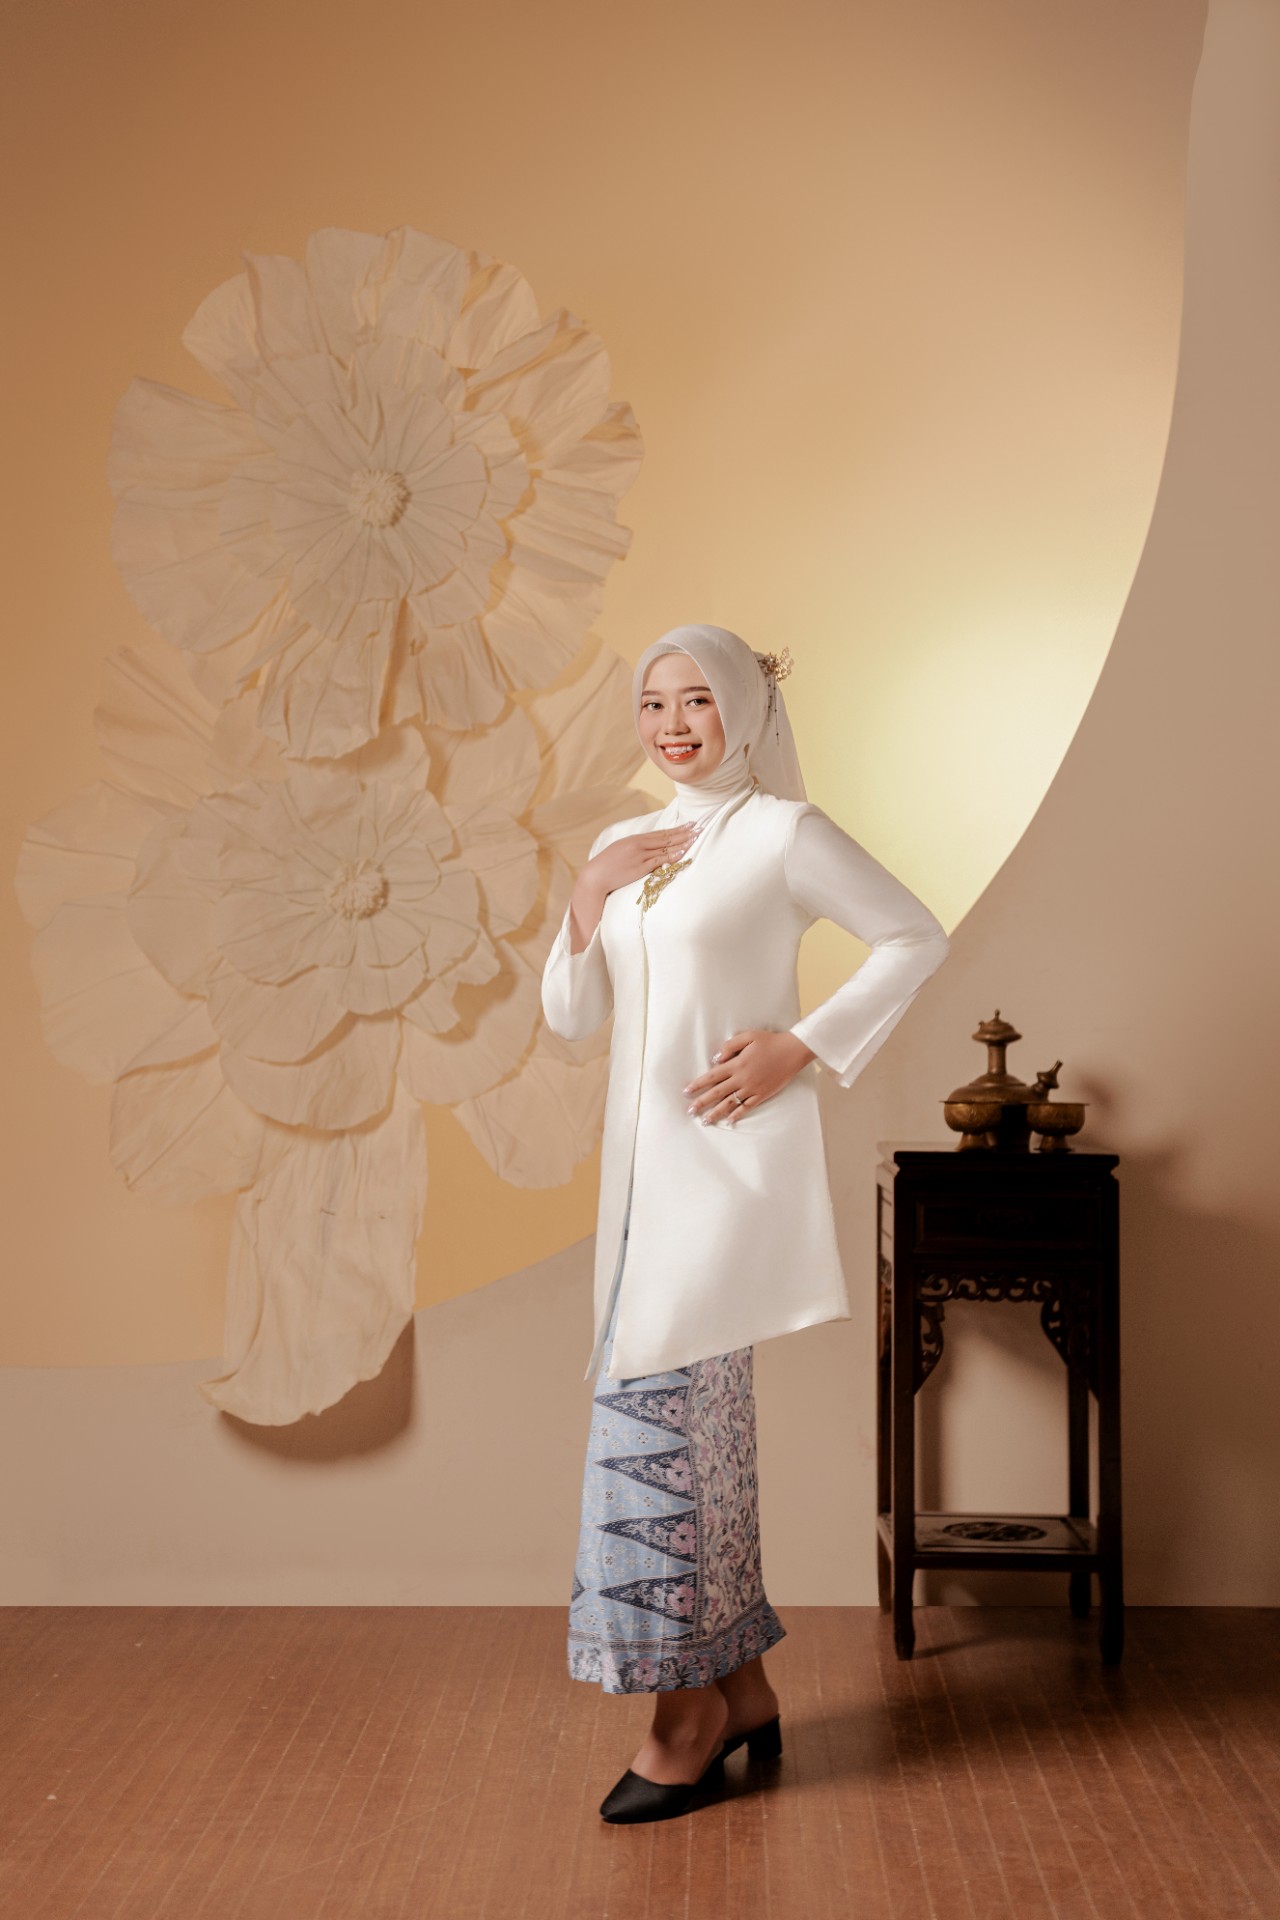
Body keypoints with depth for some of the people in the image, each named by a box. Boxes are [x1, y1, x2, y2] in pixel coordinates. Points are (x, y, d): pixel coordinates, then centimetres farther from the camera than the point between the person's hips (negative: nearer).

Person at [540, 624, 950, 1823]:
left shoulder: (783, 833, -6)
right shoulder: (624, 847, 13)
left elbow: (917, 938, -3)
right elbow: (568, 1017, 11)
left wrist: (805, 1045, -11)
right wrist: (587, 897, -3)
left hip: (731, 1160, -7)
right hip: (647, 1159, 7)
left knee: (651, 1404, -10)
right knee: (698, 1421, 11)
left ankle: (690, 1701, 4)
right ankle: (742, 1688, 23)